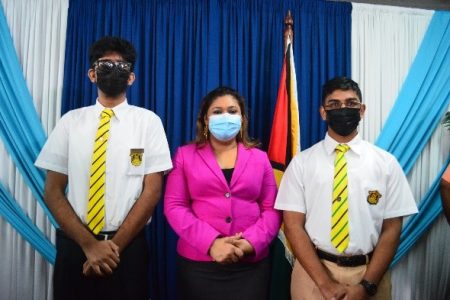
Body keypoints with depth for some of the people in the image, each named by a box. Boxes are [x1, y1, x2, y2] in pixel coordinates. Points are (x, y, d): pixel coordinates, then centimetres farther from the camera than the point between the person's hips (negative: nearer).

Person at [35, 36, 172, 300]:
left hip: (129, 248, -1)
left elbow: (152, 191, -6)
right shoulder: (71, 121, 3)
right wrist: (88, 244, -10)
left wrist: (116, 245, -11)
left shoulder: (148, 121, -2)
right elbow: (53, 192, 1)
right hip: (73, 245, 2)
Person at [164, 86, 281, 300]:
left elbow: (271, 209, 4)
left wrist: (250, 243, -13)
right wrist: (211, 242, -15)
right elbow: (174, 206, -4)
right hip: (198, 262, -1)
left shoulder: (259, 158, 7)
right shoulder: (185, 155, 4)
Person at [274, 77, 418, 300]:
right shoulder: (302, 162, -3)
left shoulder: (386, 163, -1)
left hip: (369, 272, 1)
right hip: (313, 272, 0)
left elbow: (392, 229, -2)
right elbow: (293, 226, -7)